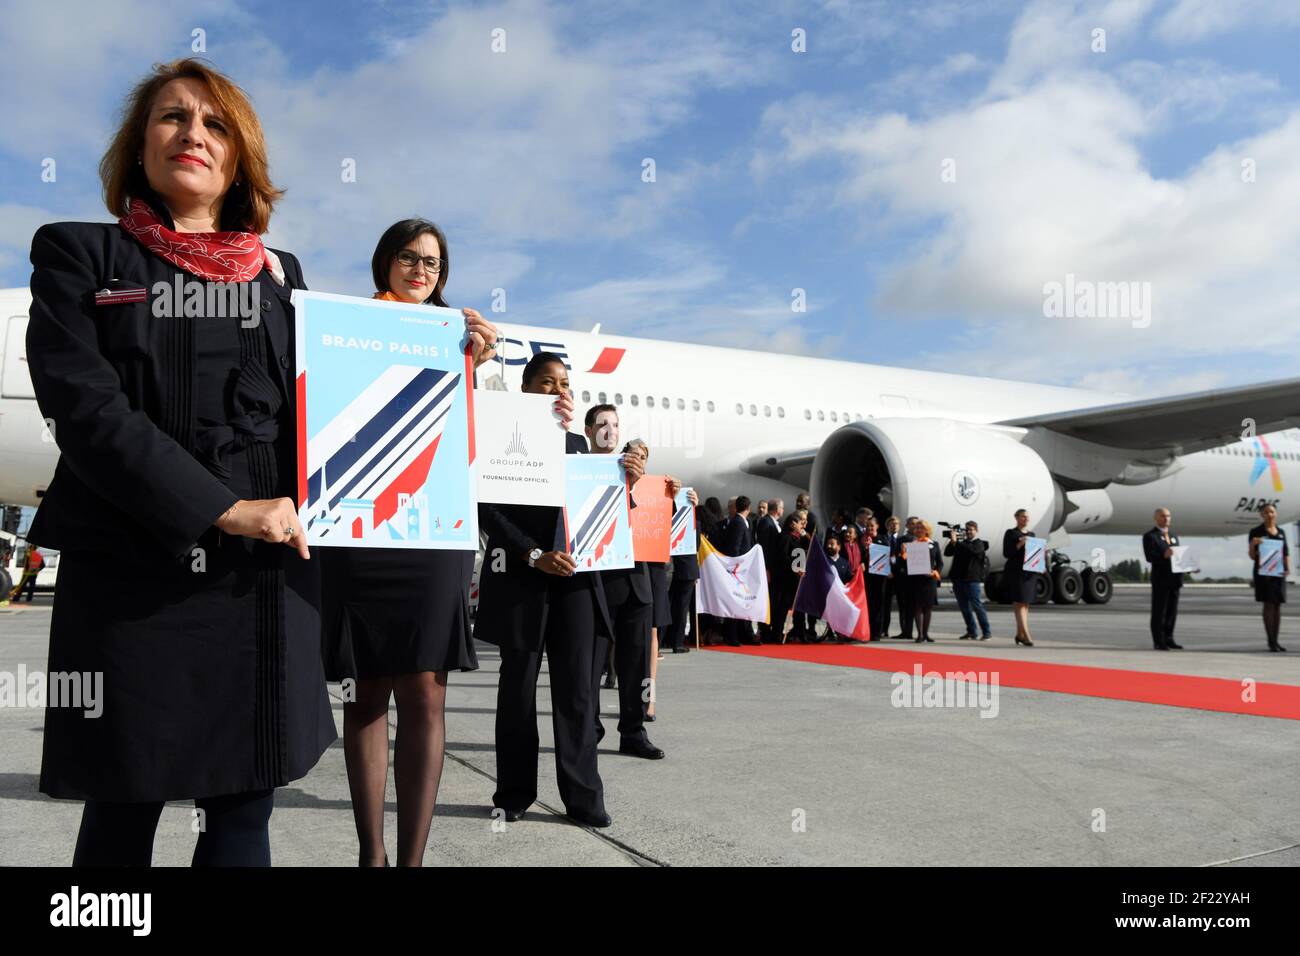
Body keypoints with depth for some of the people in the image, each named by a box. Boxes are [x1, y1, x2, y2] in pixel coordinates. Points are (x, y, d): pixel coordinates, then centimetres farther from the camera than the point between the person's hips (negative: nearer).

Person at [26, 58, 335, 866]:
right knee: (122, 815, 9)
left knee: (244, 814, 8)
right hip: (130, 577, -2)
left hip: (266, 580, 3)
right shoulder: (79, 256, 5)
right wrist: (226, 509, -17)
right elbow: (83, 405, -9)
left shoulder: (279, 276, 15)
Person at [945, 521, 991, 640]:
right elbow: (947, 553, 6)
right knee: (964, 607, 9)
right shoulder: (962, 543, 16)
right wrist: (952, 542, -11)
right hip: (958, 579, 6)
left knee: (977, 606, -6)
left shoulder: (979, 544, -1)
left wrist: (955, 542, -26)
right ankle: (971, 632, 16)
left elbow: (971, 550, -23)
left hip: (972, 579, -6)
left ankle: (986, 632, -2)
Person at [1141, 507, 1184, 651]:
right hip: (1160, 579, -7)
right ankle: (1159, 642, -1)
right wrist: (1164, 555, -32)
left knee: (1172, 611, 9)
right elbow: (1149, 557, -14)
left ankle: (1168, 639, 15)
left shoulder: (1174, 536, 20)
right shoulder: (1150, 536, -3)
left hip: (1174, 578, 7)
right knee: (1159, 612, -3)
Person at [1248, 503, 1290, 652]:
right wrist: (1252, 544, -22)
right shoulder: (1256, 532, 0)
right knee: (1269, 605, -9)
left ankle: (1275, 641, 10)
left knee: (1278, 606, 5)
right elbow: (1252, 556, -2)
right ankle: (1271, 641, -8)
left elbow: (1286, 554, 16)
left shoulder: (1281, 532, 14)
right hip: (1263, 572, -5)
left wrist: (1287, 568, -2)